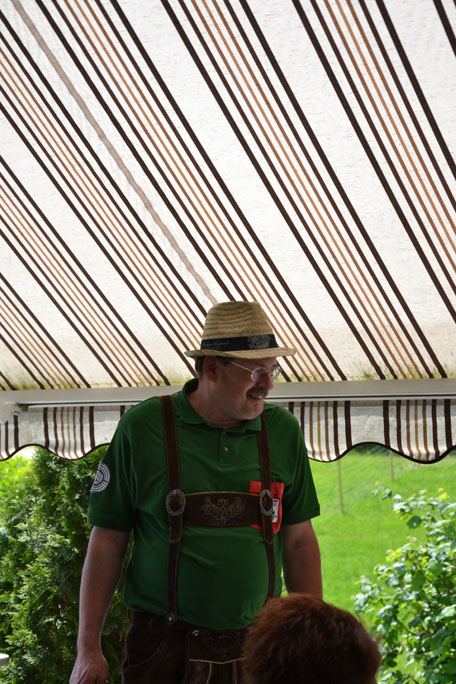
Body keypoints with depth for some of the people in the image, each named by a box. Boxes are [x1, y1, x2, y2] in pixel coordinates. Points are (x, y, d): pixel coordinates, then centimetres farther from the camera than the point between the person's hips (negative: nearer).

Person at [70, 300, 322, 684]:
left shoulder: (283, 432, 3)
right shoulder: (142, 428, -6)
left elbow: (299, 541, 9)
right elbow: (107, 540, -3)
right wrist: (88, 649, -6)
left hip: (256, 647, 3)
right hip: (164, 647, -3)